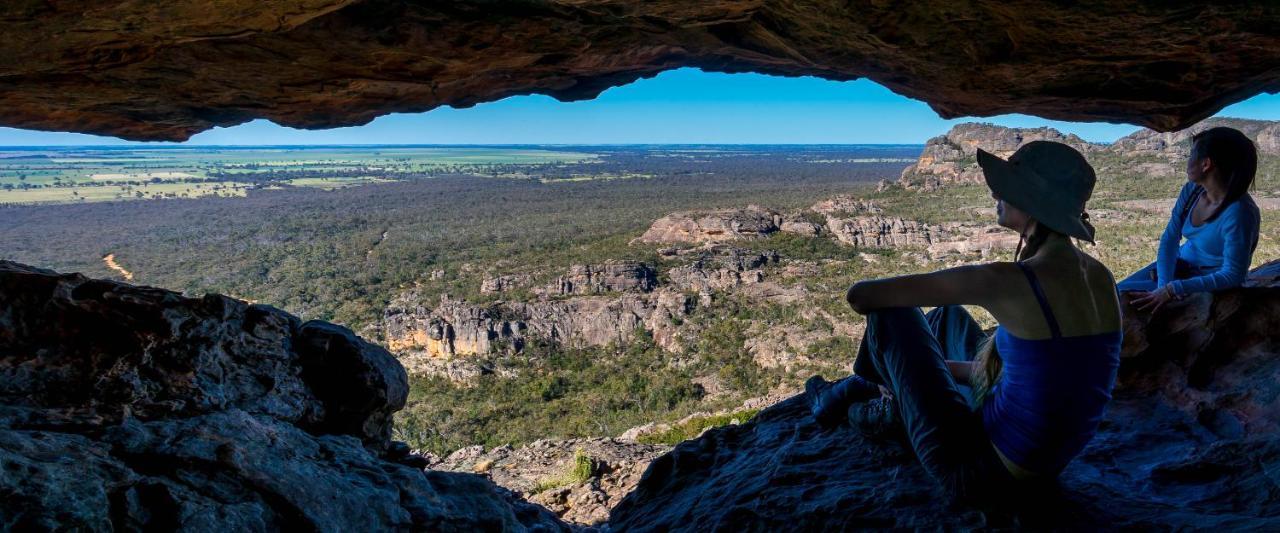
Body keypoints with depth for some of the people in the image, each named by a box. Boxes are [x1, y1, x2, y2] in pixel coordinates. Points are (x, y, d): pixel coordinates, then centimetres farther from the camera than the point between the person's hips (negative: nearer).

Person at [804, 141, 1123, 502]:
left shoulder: (1006, 281, -26)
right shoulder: (1100, 276, -1)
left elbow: (860, 296, -21)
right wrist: (927, 364, 20)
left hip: (979, 469, -8)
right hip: (1046, 461, 8)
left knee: (891, 311, 3)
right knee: (948, 315, 24)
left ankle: (845, 398, 34)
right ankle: (892, 410, 43)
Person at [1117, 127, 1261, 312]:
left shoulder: (1238, 213, -26)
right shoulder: (1191, 191, -5)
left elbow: (1233, 276, -27)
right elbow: (1169, 239, -7)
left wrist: (1171, 290, -33)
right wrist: (1164, 283, -21)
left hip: (1209, 286, -6)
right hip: (1179, 266, 6)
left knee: (1122, 294, -16)